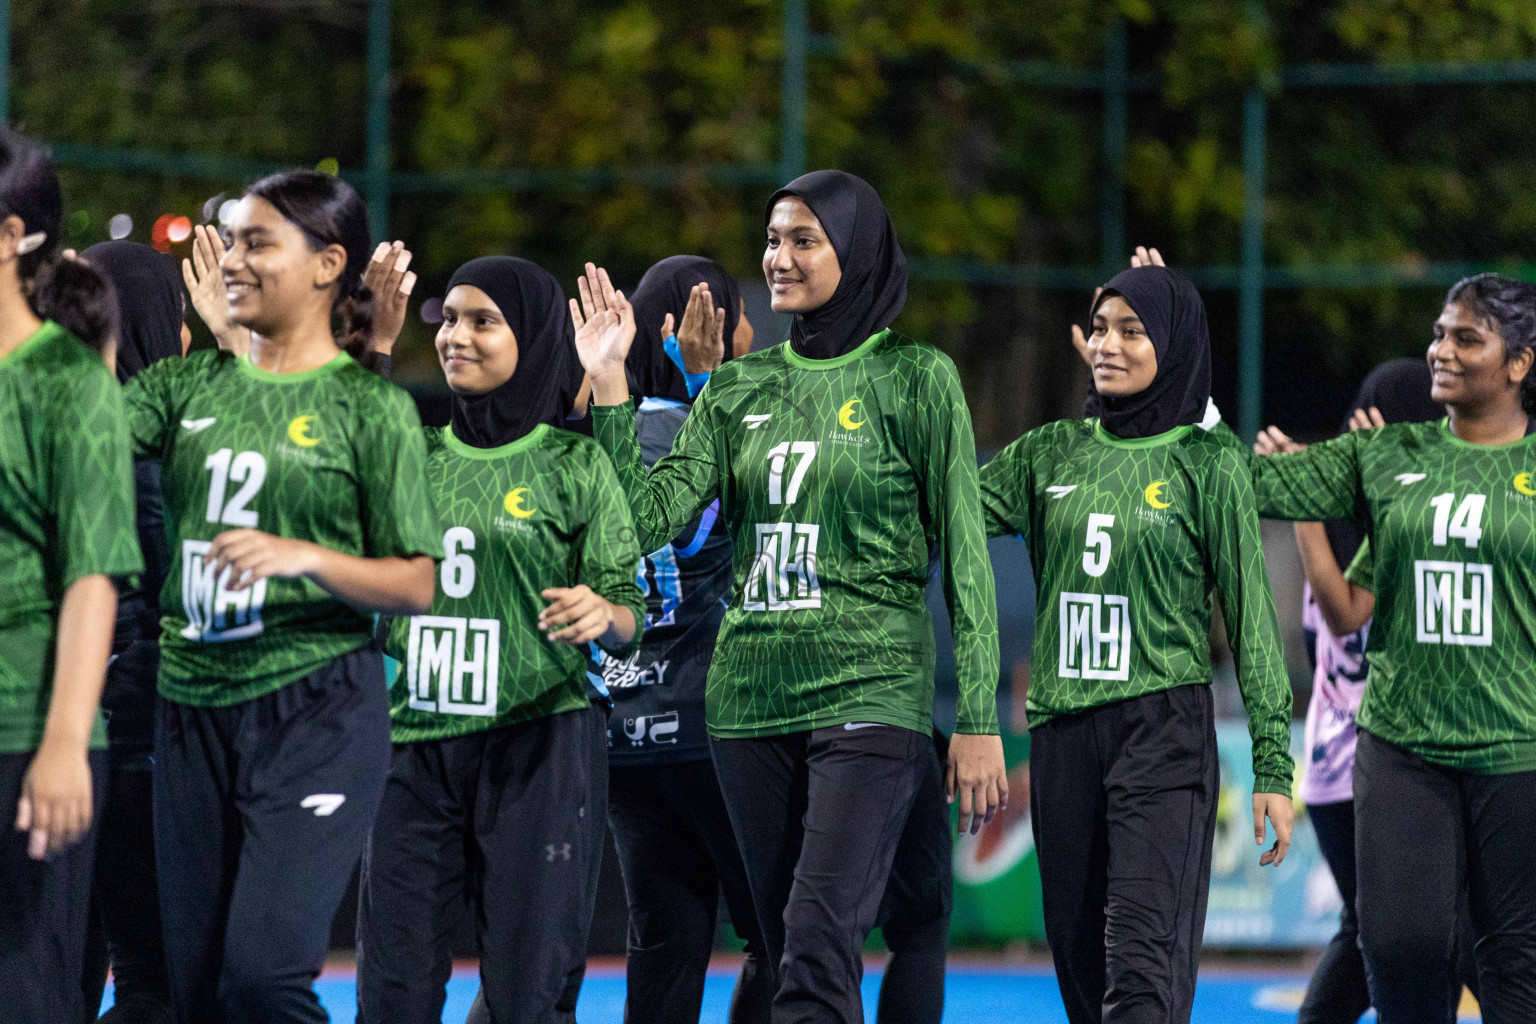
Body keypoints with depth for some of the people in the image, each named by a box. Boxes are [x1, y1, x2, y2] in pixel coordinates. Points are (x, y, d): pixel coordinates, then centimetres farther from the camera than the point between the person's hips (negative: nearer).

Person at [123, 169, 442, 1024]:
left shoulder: (371, 406, -1)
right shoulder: (188, 386, 11)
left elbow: (418, 585, -4)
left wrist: (305, 557, -19)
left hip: (317, 710, -5)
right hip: (193, 707, 5)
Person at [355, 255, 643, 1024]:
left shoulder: (574, 465, 2)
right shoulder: (415, 460, 12)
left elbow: (629, 619, -2)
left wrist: (601, 614, -25)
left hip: (533, 744, -3)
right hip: (415, 739, 3)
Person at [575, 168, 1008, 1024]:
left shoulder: (915, 378, 0)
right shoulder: (738, 389, 13)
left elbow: (965, 556, -2)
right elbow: (650, 519, 3)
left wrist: (979, 723, -7)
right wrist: (609, 385, -3)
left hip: (869, 695, -6)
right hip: (750, 696, 6)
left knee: (818, 945, -18)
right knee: (791, 947, 8)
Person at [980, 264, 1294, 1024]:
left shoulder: (1206, 464, 0)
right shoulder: (1052, 454, 12)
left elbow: (1251, 617, -1)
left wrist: (1273, 767, -5)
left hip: (1164, 731, -5)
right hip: (1061, 732, 5)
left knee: (1141, 952, -16)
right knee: (1078, 953, 7)